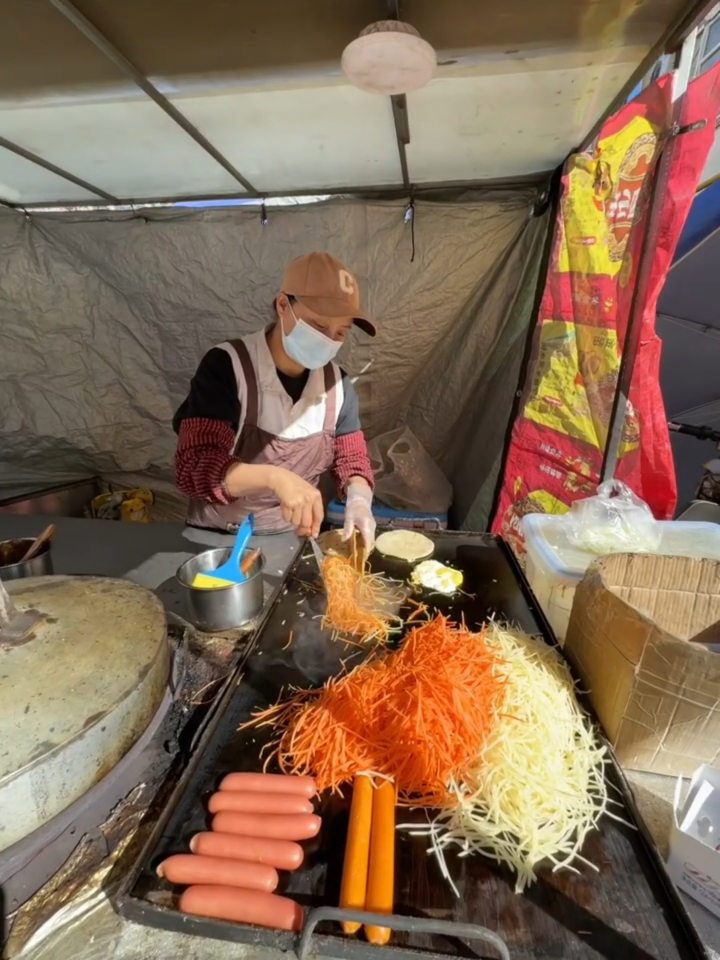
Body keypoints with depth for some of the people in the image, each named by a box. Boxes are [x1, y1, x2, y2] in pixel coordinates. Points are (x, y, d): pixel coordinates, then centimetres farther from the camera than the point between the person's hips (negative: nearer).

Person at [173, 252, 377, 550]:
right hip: (218, 538, -3)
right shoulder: (227, 367, -18)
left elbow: (351, 460, 3)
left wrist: (358, 501, -19)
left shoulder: (337, 383, -3)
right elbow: (195, 467, -24)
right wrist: (273, 476, -41)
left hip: (297, 538, 3)